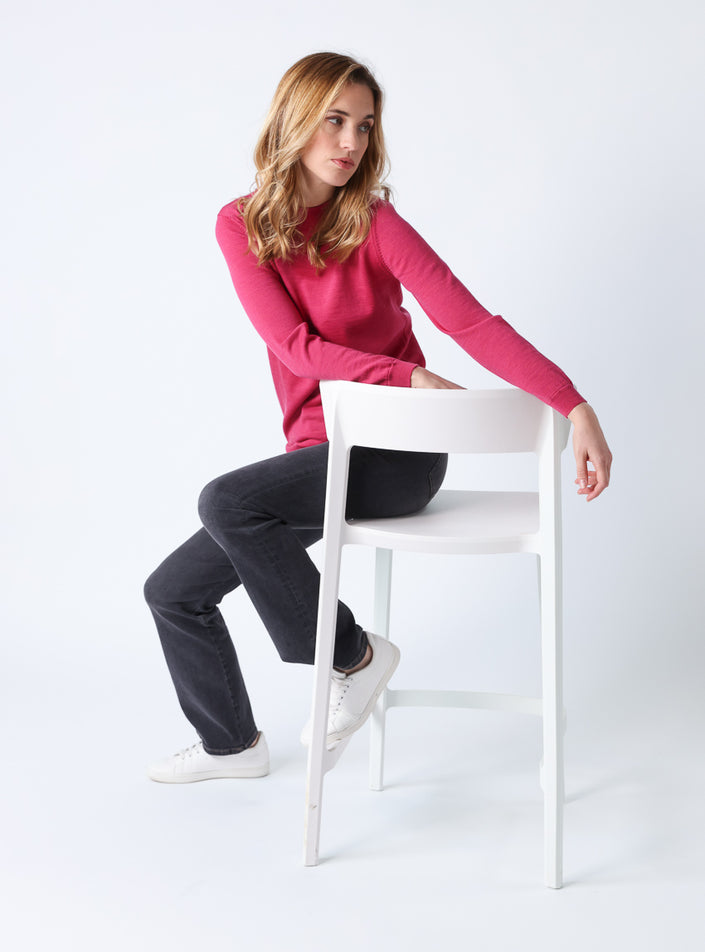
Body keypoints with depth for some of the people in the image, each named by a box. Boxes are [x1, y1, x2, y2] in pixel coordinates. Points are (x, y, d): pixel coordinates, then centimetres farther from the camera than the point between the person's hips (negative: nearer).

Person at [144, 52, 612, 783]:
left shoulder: (374, 224, -10)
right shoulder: (241, 226, 1)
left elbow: (473, 323, -17)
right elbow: (297, 346, -8)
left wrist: (576, 407, -28)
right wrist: (411, 378, -19)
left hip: (397, 450, -5)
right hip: (319, 452, 5)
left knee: (225, 501, -29)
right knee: (173, 591, 7)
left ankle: (354, 653, -10)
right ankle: (231, 744, 30)